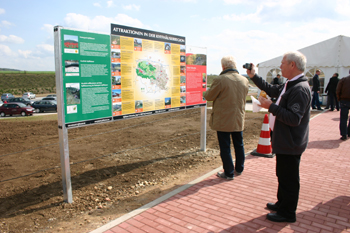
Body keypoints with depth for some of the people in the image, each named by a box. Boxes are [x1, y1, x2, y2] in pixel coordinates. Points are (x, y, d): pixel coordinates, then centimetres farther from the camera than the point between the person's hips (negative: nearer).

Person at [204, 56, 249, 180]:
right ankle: (239, 169, 34)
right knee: (239, 145, 20)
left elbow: (209, 96, -9)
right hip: (239, 120, 6)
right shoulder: (244, 80, 1)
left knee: (225, 147, 6)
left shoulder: (220, 80, -18)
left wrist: (205, 93, 13)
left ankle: (229, 173, 15)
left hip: (223, 121, -6)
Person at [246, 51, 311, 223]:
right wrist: (253, 76, 23)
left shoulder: (300, 89, -24)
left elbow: (294, 119, -30)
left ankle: (287, 213, 22)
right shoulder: (290, 85, 9)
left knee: (289, 179, 5)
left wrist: (271, 107, -24)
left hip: (290, 144, -10)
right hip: (285, 141, 10)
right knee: (283, 175, 23)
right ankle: (282, 204, 41)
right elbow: (272, 90, 24)